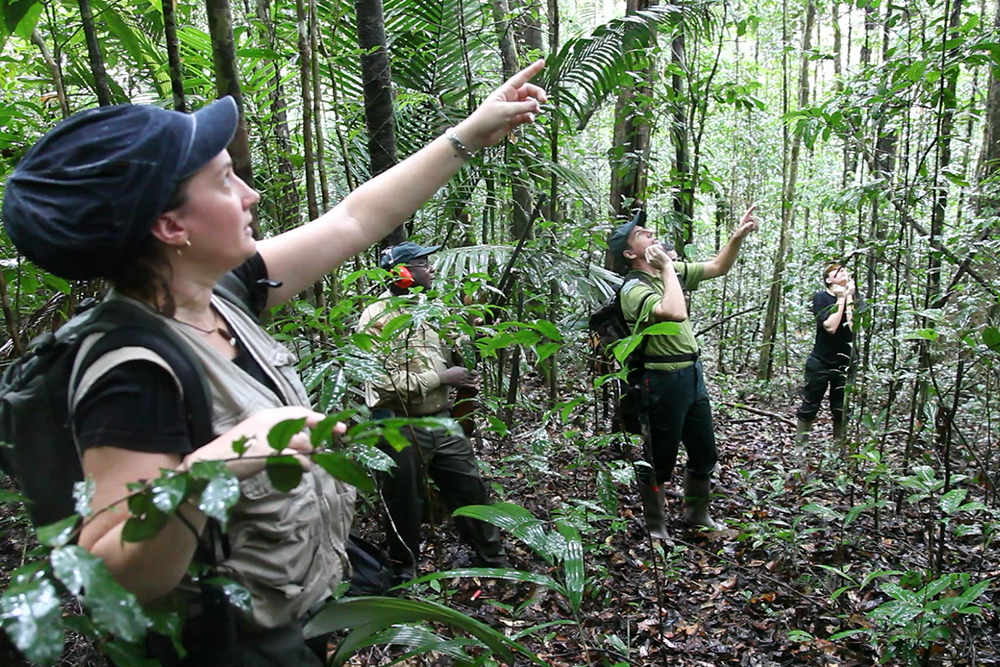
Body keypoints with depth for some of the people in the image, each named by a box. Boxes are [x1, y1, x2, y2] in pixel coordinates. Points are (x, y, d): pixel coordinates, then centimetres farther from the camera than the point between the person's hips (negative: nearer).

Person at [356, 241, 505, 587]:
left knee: (472, 491, 15)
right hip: (402, 429, -7)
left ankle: (495, 562, 33)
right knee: (405, 506, 10)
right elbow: (383, 381, -21)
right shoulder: (377, 317, -12)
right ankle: (403, 574, 32)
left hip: (442, 423, 7)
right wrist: (442, 377, -18)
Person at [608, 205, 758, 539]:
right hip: (664, 379, -8)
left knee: (705, 453, 20)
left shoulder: (672, 270, 7)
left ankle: (696, 513, 41)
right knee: (659, 460, 6)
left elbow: (718, 267, 16)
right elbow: (676, 313, -35)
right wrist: (666, 266, -24)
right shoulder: (634, 288, -19)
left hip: (692, 373, 9)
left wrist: (738, 235, 0)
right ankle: (655, 528, 24)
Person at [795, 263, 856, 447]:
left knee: (841, 411, 6)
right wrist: (841, 299, -14)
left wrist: (849, 298, -11)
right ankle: (800, 445, 12)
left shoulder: (854, 299, 3)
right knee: (809, 408, 4)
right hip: (820, 363, -3)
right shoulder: (821, 297, -6)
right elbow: (830, 327, -20)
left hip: (845, 364, 3)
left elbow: (854, 328, -13)